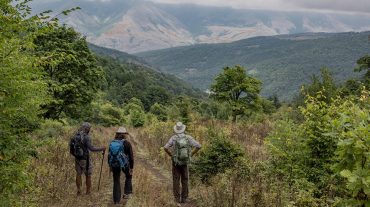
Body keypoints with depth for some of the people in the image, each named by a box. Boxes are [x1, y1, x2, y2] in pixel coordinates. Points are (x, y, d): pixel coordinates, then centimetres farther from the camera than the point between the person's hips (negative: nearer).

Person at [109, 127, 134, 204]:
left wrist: (110, 166, 17)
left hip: (114, 164, 3)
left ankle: (116, 200, 15)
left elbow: (109, 155, 7)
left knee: (116, 182, 13)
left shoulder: (112, 143, 1)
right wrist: (131, 167, -1)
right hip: (125, 164, -2)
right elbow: (131, 156, -9)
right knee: (128, 177, 25)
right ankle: (126, 193, 20)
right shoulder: (127, 143, -9)